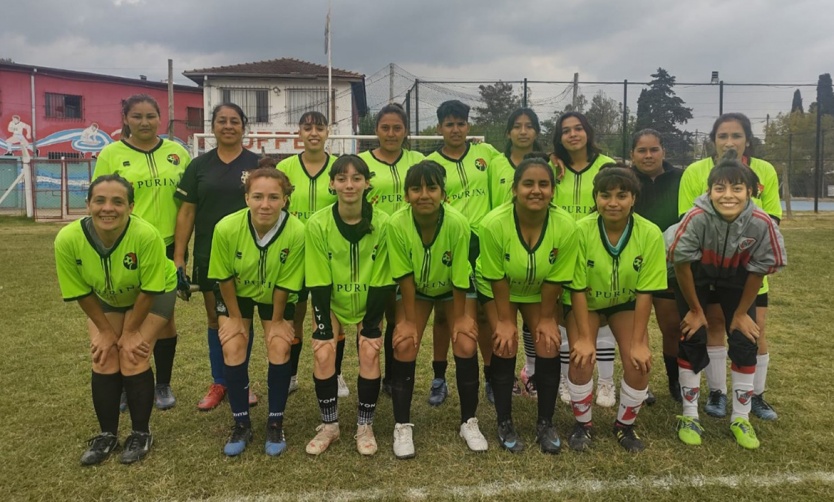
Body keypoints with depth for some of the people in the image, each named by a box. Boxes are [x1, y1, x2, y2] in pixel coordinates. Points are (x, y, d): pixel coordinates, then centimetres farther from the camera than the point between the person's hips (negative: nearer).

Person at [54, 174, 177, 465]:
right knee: (104, 361, -4)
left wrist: (130, 332, -15)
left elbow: (149, 290, -25)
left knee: (133, 360, -11)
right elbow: (81, 293, -14)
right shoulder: (67, 239, -30)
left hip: (154, 294, -3)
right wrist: (107, 331, -8)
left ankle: (141, 434, 10)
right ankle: (107, 435, 17)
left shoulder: (146, 235, -39)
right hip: (104, 299, 3)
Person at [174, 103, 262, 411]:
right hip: (209, 255, 2)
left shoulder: (258, 164, 1)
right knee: (215, 319, 10)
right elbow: (186, 213, 4)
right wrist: (178, 257, -2)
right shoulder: (199, 165, 4)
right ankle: (218, 384, 24)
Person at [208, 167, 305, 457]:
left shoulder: (296, 232, -33)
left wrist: (277, 321, -9)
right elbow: (224, 277, -15)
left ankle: (275, 425, 9)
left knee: (280, 350, -10)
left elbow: (285, 284, -19)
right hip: (236, 293, 1)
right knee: (233, 351, -8)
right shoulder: (226, 228, -32)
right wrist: (235, 318, -7)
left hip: (275, 297, 0)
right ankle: (241, 425, 11)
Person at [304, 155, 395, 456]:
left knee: (370, 354, -16)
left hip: (368, 305, 0)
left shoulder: (382, 223, -17)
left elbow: (383, 281, -12)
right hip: (331, 304, 0)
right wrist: (323, 327, -16)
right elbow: (318, 283, -13)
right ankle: (329, 425, 6)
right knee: (323, 355, -16)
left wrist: (371, 326, -13)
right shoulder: (317, 224, -17)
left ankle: (365, 427, 6)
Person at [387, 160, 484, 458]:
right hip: (415, 289, 1)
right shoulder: (396, 224, -31)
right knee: (404, 344, -15)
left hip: (453, 289, 0)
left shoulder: (458, 223, -33)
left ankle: (469, 422, 8)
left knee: (466, 345, -14)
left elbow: (459, 278, -21)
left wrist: (461, 316, -12)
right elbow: (405, 276, -20)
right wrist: (408, 320, -16)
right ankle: (402, 426, 2)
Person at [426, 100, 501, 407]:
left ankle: (492, 378, 23)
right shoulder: (431, 162, 0)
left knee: (484, 313, 8)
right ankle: (439, 379, 22)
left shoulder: (486, 153, 5)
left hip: (482, 242, 1)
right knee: (443, 314, 9)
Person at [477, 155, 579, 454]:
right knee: (505, 347, -8)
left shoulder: (566, 226, -29)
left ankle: (545, 424, 14)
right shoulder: (494, 223, -34)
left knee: (549, 348, -5)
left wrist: (546, 318, -8)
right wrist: (504, 320, -14)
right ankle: (505, 424, 10)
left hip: (539, 291, 2)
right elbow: (497, 278, -21)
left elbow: (555, 279, -16)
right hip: (497, 289, -2)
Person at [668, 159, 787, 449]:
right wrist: (695, 309, -10)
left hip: (737, 281, 2)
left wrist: (741, 313, -4)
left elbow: (759, 270, -13)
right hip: (696, 277, -2)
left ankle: (741, 419, 13)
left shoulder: (762, 223, -29)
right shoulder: (696, 217, -35)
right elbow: (681, 262, -21)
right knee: (693, 339, -5)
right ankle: (689, 416, 9)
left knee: (745, 341, -3)